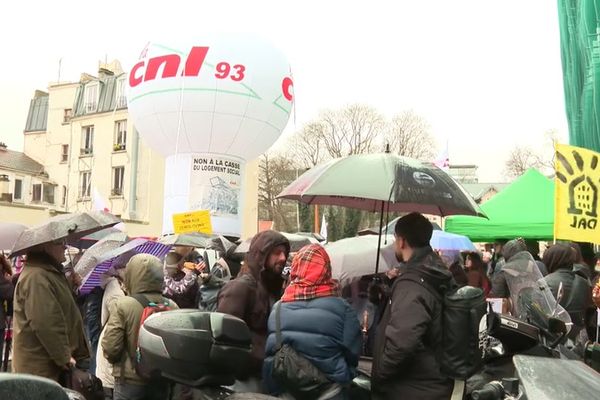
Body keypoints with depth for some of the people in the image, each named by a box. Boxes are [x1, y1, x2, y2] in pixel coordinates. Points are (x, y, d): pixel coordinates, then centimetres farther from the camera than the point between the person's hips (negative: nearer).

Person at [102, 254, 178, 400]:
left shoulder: (121, 305, -17)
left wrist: (115, 361, 6)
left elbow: (110, 348, -16)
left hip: (130, 382, -3)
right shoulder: (172, 306, -7)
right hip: (161, 382, 3)